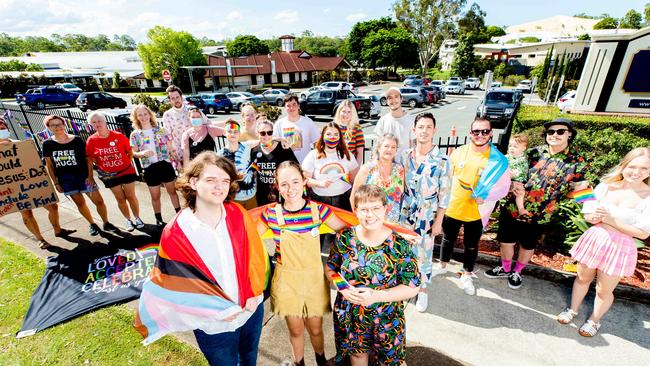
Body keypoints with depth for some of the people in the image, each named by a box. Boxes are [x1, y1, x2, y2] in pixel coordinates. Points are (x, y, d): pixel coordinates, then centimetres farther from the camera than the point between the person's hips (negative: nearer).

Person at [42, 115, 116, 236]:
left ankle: (106, 223, 16)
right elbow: (49, 165, 5)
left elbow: (87, 159, -4)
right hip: (65, 179, 2)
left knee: (99, 201, -1)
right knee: (80, 203, 12)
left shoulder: (77, 140, -5)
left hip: (82, 175, -2)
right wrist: (56, 182, 3)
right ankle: (92, 225, 27)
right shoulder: (47, 144, 0)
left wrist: (90, 176, -11)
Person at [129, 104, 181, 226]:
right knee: (155, 196, 11)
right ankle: (159, 219, 27)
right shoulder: (135, 134, 2)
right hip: (150, 168, 0)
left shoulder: (161, 130, 2)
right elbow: (134, 153, 5)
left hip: (165, 164, 0)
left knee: (172, 191, 11)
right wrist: (143, 153, -18)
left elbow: (170, 148, 6)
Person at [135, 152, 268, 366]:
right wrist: (215, 310, -14)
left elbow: (256, 254, -5)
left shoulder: (238, 214, -13)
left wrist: (253, 294, -12)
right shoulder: (175, 233, -19)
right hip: (214, 326, -2)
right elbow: (170, 285, -12)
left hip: (252, 310, 3)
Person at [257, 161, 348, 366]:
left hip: (314, 278, 0)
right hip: (286, 280, 0)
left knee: (315, 329, 18)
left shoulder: (317, 209, -13)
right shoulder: (271, 213, -13)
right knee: (296, 330, 19)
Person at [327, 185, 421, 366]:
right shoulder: (345, 238, -13)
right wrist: (343, 288, -19)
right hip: (350, 316, 2)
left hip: (386, 320, -2)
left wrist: (376, 296, -26)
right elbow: (331, 269, 1)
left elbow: (412, 287, -15)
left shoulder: (400, 245, -20)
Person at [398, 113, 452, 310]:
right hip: (404, 213, 3)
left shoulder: (442, 161, -13)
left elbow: (444, 194, -9)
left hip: (427, 217, -3)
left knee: (424, 255, 12)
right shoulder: (405, 156, -4)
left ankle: (422, 290, 35)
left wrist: (438, 221, -8)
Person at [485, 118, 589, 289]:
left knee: (527, 246, 18)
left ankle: (517, 272, 42)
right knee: (506, 241, 13)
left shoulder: (578, 163, -6)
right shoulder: (534, 152, -3)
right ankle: (505, 269, 38)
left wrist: (578, 188, -14)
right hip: (512, 208, 1)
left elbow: (571, 192, 4)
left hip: (538, 215, -1)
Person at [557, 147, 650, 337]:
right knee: (583, 278, 20)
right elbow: (587, 214, 2)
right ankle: (573, 309, 42)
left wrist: (611, 221, -20)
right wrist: (596, 216, -20)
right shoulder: (606, 186, -5)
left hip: (620, 246, -2)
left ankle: (594, 320, 38)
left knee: (604, 290, 13)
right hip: (594, 238, 2)